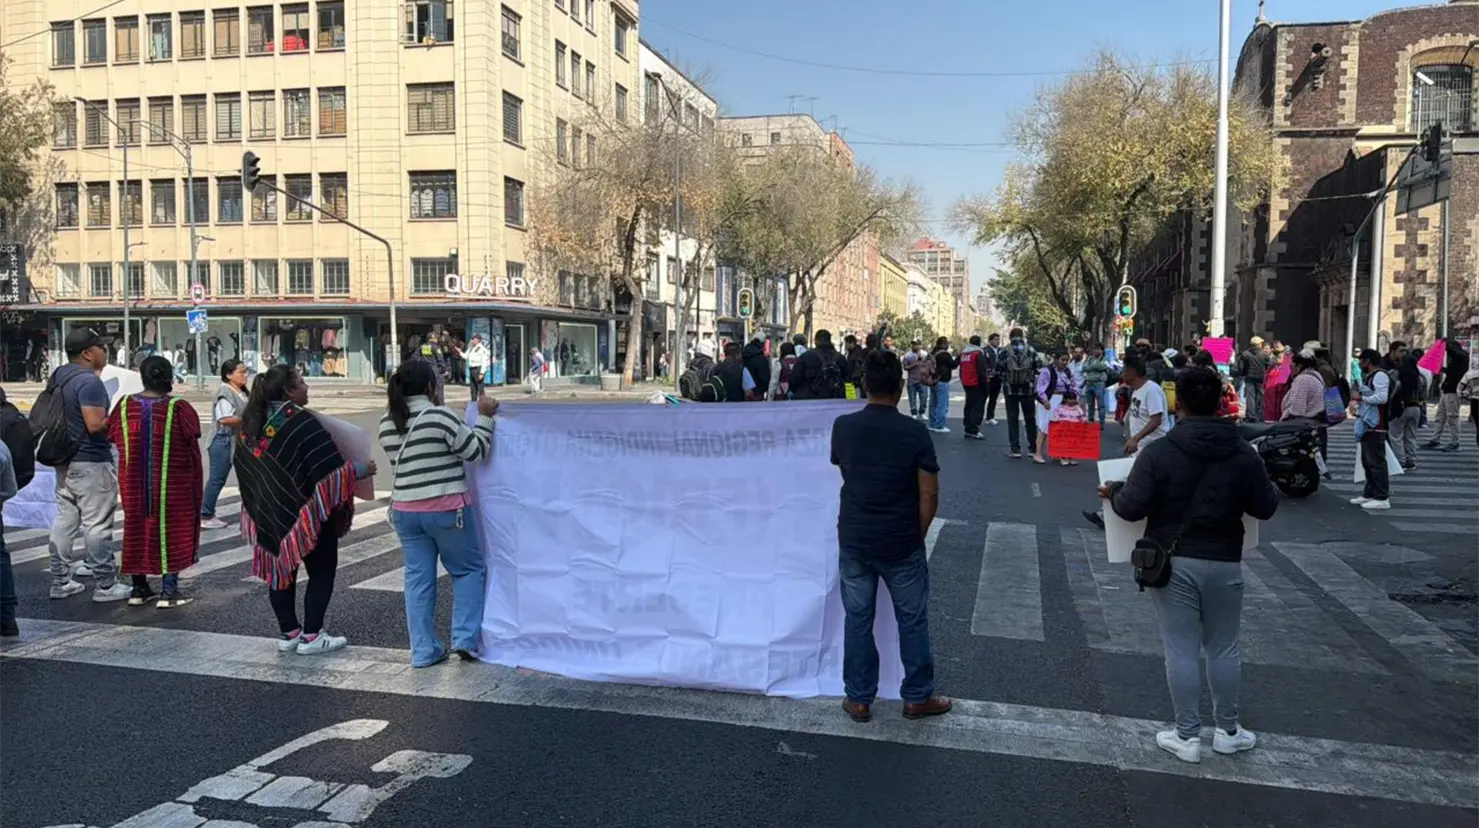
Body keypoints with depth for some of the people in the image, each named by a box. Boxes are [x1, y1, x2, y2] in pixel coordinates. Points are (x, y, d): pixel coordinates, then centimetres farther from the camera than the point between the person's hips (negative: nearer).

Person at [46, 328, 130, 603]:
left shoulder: (59, 377, 11)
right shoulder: (89, 381, -18)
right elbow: (95, 424, -25)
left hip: (65, 460, 9)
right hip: (91, 462, -9)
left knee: (64, 521, 13)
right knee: (97, 523, -3)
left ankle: (60, 581, 20)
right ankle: (105, 585, 2)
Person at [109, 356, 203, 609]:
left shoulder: (125, 406, -1)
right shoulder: (179, 409, -13)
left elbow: (113, 439, 6)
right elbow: (192, 452, -9)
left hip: (133, 485, 4)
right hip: (172, 488, -4)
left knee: (137, 530, 15)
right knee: (172, 531, 4)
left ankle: (139, 587, 21)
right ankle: (169, 590, 3)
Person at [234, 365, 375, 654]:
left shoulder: (252, 423, 5)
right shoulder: (302, 422, -19)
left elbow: (241, 466, 15)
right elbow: (329, 470, -23)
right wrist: (361, 470, -8)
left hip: (269, 514, 7)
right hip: (308, 513, -7)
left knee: (281, 569, 15)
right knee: (321, 571, 5)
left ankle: (288, 632, 21)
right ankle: (311, 636, 5)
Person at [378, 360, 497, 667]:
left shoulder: (387, 424, 5)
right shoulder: (441, 416, -14)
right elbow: (476, 451, -7)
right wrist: (485, 417, 4)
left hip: (404, 510, 5)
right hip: (446, 509, -5)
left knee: (418, 578, 11)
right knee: (470, 569, 12)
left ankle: (423, 651, 13)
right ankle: (465, 639, 5)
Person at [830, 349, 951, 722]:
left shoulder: (843, 427, -6)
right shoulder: (914, 432, -15)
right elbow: (929, 495, -12)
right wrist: (918, 535, 3)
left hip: (853, 540, 3)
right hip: (901, 543, -2)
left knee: (857, 619, 13)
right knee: (912, 621, 14)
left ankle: (858, 699, 21)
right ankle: (917, 697, 26)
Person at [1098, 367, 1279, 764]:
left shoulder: (1158, 452, -13)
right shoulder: (1245, 454, -4)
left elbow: (1132, 508, -15)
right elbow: (1265, 508, 4)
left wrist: (1113, 493, 6)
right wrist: (1269, 487, 26)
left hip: (1173, 562, -2)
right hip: (1224, 563, 3)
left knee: (1181, 651, 5)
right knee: (1224, 649, 16)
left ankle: (1187, 736, 13)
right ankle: (1228, 731, 29)